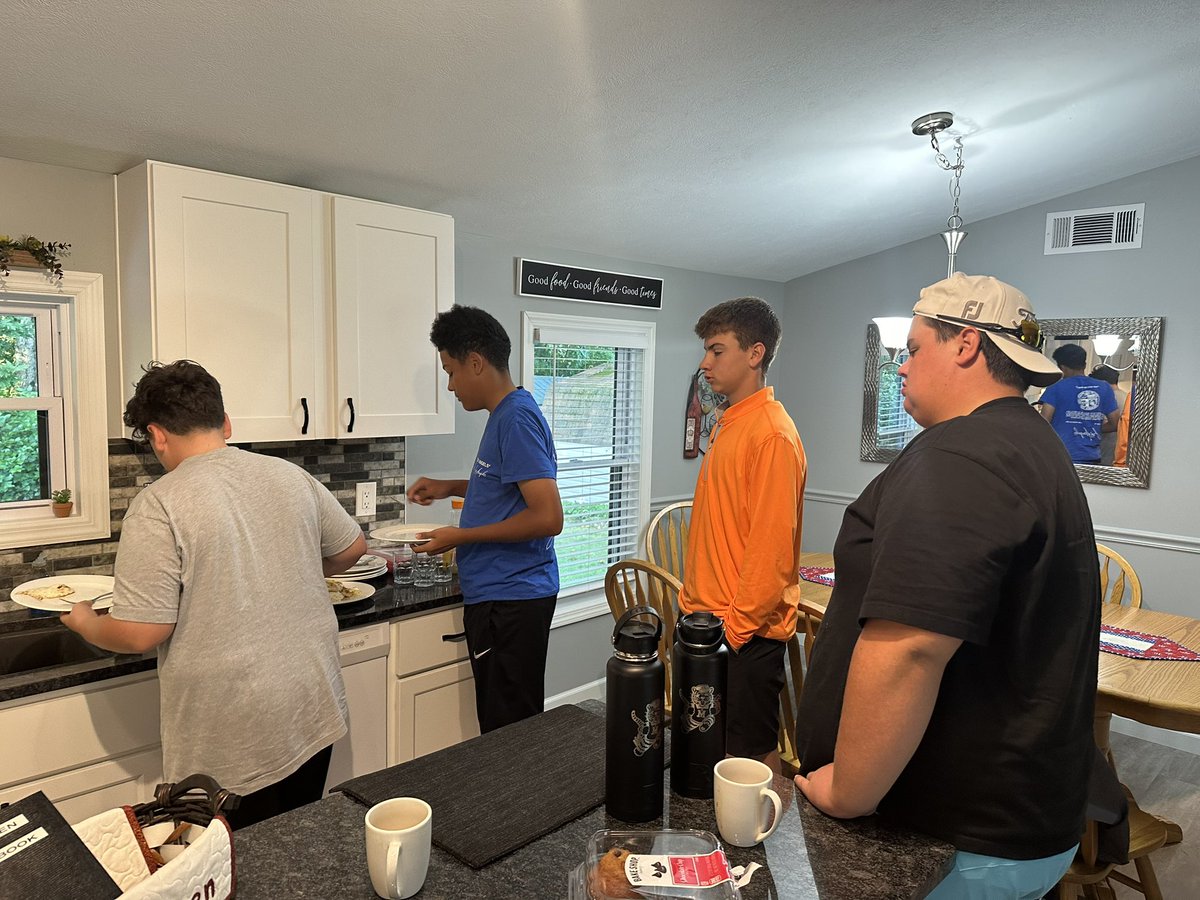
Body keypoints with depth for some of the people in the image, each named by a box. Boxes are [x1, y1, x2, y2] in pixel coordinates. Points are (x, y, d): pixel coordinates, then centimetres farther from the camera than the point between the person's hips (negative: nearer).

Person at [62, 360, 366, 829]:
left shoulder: (158, 506, -16)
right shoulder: (291, 476, 0)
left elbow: (141, 633, -16)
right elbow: (351, 548, 12)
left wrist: (86, 624, 5)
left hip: (232, 739, -5)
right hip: (314, 712, 5)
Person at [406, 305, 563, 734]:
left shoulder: (517, 417, -17)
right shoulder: (505, 413, 13)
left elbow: (548, 517, -24)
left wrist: (462, 536, -15)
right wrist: (450, 487, 17)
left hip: (511, 598, -10)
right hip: (500, 592, 10)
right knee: (511, 725, 17)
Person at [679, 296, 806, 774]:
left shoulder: (771, 433, -18)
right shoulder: (727, 424, 12)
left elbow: (772, 546, -21)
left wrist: (735, 626, -18)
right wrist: (694, 601, 16)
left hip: (746, 631, -9)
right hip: (710, 621, 9)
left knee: (753, 754, 6)